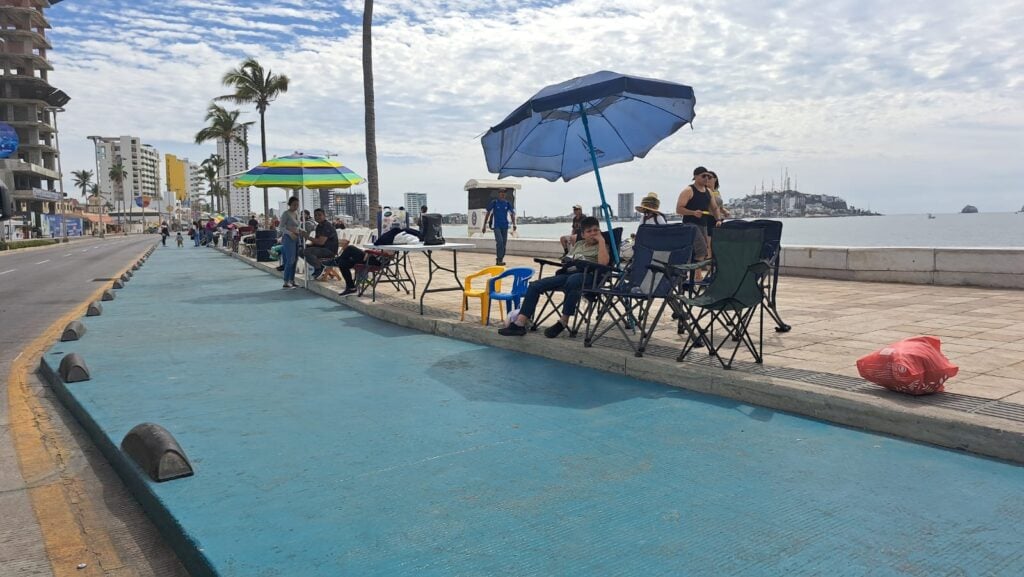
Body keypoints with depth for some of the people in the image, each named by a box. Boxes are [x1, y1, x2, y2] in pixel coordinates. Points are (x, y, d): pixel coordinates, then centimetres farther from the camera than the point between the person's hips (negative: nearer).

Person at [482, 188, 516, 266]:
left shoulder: (507, 203, 7)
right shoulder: (494, 202, -1)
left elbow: (512, 214, 7)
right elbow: (487, 214, 2)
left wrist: (514, 224, -8)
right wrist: (484, 226, -1)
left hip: (505, 226, 4)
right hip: (496, 226, -4)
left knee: (504, 243, 5)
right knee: (499, 241, -18)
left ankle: (500, 260, 16)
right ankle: (499, 259, -14)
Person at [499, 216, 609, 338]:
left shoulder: (602, 246, 11)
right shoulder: (578, 244, 30)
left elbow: (603, 262, -11)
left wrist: (601, 241, -6)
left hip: (587, 275, -6)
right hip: (567, 273, 6)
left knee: (572, 281, -44)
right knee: (535, 285, -11)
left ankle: (563, 322, -31)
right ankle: (519, 323, -21)